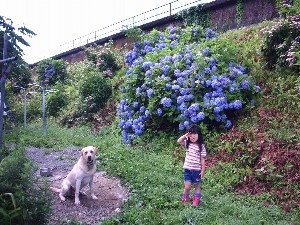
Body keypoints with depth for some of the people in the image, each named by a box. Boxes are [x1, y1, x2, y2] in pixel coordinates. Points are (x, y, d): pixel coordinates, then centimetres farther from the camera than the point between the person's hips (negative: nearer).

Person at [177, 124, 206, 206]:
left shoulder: (201, 146, -8)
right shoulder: (187, 143, 1)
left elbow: (202, 159, -7)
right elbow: (179, 141, -10)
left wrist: (203, 171, -7)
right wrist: (185, 135, -15)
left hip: (197, 170, -2)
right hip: (187, 169, 2)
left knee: (197, 186, 12)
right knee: (187, 186, 0)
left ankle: (196, 201, 26)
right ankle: (185, 199, 22)